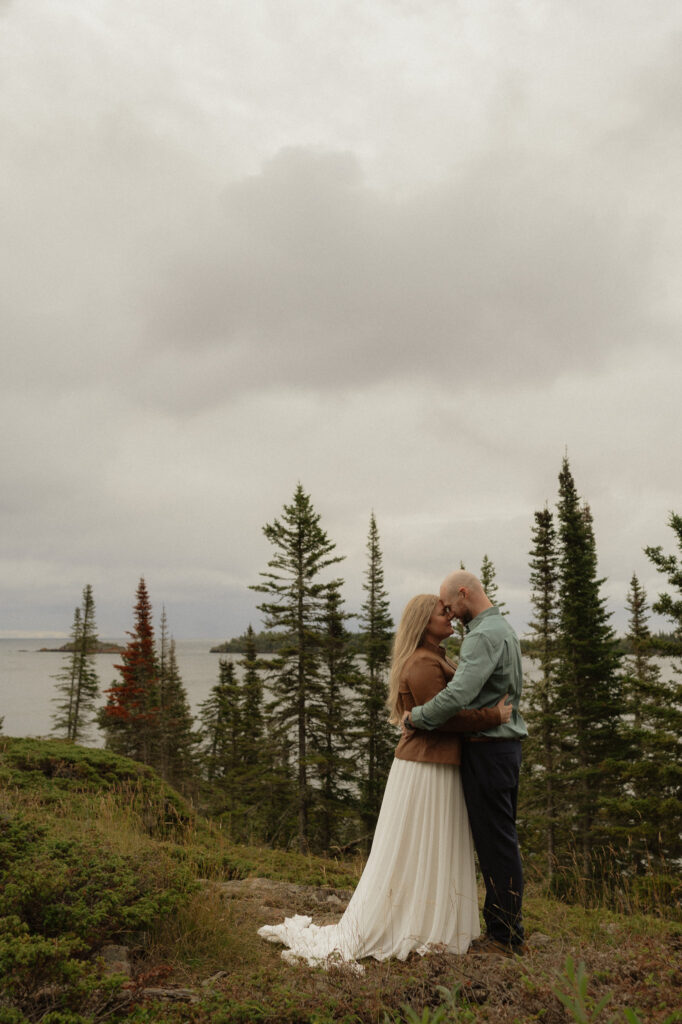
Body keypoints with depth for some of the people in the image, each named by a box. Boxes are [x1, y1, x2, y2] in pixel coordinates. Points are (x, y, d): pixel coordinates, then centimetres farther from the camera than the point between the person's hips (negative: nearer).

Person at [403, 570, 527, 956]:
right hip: (505, 744, 10)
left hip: (488, 748, -10)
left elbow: (459, 695, -29)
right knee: (501, 840, 15)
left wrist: (417, 717, -14)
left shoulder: (484, 636, -19)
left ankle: (506, 937, 8)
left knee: (496, 841, -2)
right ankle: (508, 929, 24)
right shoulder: (504, 629, 15)